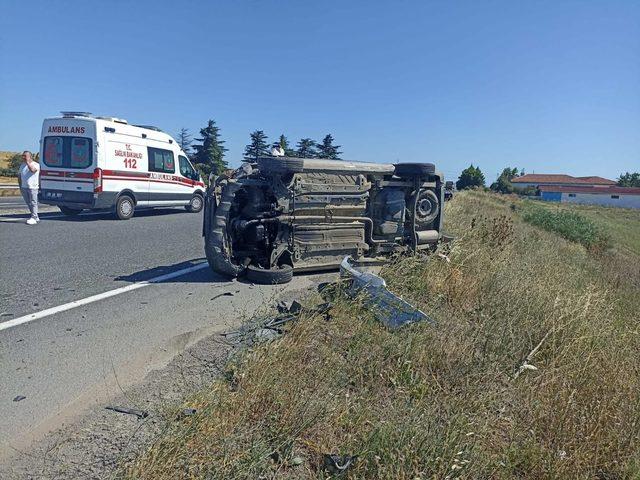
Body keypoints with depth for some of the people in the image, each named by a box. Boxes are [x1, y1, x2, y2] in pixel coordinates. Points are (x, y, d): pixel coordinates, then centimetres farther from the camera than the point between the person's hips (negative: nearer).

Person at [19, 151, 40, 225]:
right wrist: (20, 187, 13)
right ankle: (36, 217, 18)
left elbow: (32, 170, -28)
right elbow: (20, 177, 19)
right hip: (24, 187, 7)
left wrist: (27, 162, -19)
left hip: (33, 187, -7)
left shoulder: (35, 164, -4)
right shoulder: (22, 166, 15)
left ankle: (33, 218, -3)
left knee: (33, 203, -6)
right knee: (28, 203, 10)